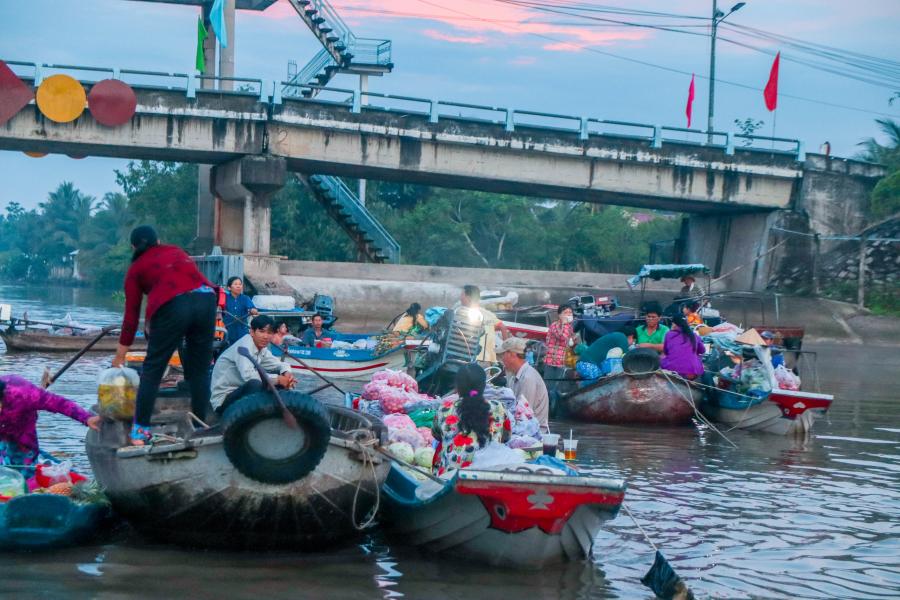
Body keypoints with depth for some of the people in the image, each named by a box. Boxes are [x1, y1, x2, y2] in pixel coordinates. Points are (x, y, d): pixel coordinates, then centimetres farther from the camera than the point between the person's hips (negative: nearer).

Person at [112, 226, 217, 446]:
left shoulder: (136, 268, 21)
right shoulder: (176, 251, 31)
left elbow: (131, 314, 20)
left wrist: (120, 355, 27)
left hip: (172, 306, -3)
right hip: (205, 298, 3)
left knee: (152, 369, 9)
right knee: (200, 369, 13)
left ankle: (140, 430, 5)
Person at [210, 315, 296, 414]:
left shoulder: (262, 348, 4)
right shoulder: (244, 345, -21)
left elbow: (278, 364, 12)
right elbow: (249, 375, -35)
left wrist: (287, 373, -13)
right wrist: (278, 379, -26)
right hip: (223, 400, -9)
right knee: (255, 383, -35)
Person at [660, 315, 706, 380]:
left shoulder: (669, 335, 7)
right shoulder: (694, 336, 12)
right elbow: (702, 350, 30)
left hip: (672, 371, -2)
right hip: (693, 373, 2)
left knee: (661, 361, 26)